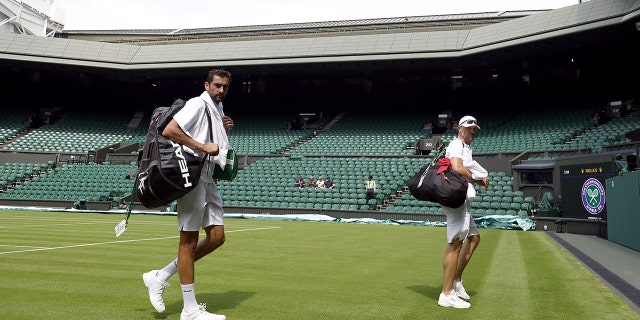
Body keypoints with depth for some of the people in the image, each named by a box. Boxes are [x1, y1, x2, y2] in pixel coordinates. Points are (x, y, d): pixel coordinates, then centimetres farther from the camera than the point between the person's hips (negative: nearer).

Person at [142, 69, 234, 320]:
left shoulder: (217, 110, 20)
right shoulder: (198, 104, -8)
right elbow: (169, 131, -20)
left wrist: (224, 133, 11)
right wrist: (203, 146, -19)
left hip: (208, 180, 9)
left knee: (216, 237, 6)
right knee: (189, 241, -3)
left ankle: (159, 277, 16)